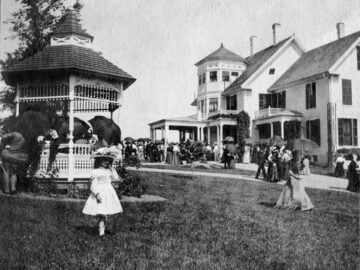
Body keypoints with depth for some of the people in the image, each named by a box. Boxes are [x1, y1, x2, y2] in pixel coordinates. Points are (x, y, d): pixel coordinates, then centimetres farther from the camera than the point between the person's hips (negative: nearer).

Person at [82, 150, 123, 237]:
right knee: (101, 213, -13)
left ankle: (102, 226, 23)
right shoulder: (95, 172, -5)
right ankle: (101, 230, -10)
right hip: (100, 193, -6)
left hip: (109, 193, 6)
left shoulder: (109, 171, 14)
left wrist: (111, 168, 9)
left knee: (106, 213, 8)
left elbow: (116, 178, 7)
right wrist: (97, 194, -23)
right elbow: (94, 185, -9)